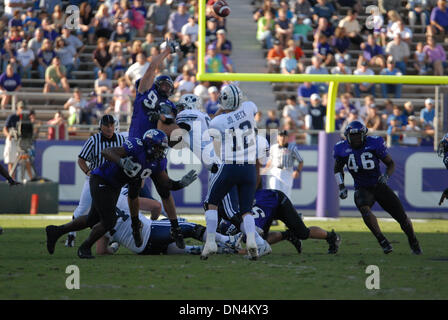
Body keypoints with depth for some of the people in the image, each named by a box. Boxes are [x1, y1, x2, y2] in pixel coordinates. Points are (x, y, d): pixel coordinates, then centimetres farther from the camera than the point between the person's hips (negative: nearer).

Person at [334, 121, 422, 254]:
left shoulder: (374, 143, -10)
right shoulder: (342, 149, -4)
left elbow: (391, 163, 1)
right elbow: (338, 169, 16)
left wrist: (386, 175, -18)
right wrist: (341, 187, 4)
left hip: (379, 186, 0)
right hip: (362, 188, 0)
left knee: (402, 217, 0)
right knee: (364, 209, -35)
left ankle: (413, 242, 28)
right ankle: (382, 241, -25)